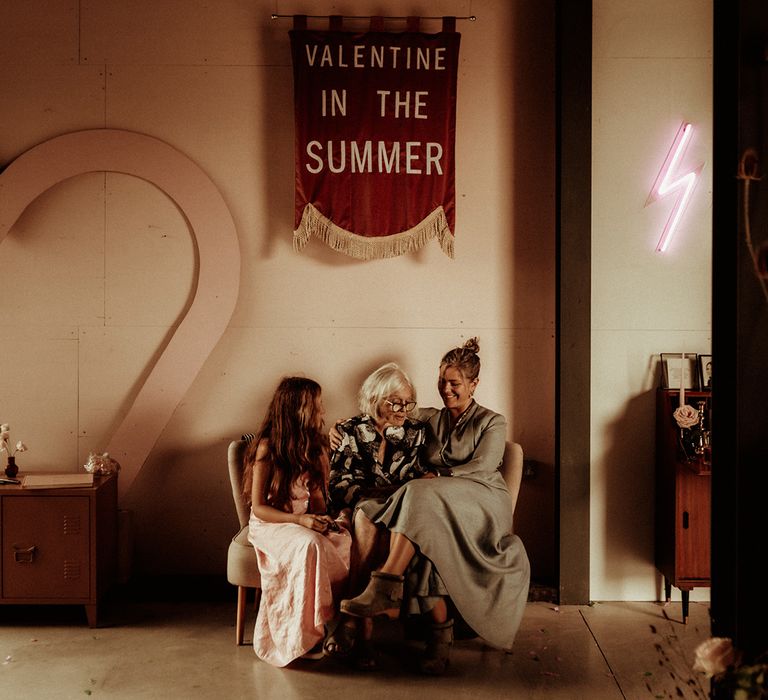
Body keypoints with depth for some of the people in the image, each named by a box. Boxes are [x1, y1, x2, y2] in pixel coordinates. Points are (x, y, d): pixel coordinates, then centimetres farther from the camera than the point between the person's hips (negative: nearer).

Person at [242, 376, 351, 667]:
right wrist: (299, 519, -24)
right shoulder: (266, 448, -9)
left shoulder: (315, 447, 9)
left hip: (306, 521, 5)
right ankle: (305, 635, -25)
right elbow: (258, 507, -10)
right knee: (310, 544, -37)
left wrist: (321, 518, -10)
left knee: (348, 542, -28)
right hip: (270, 523, -5)